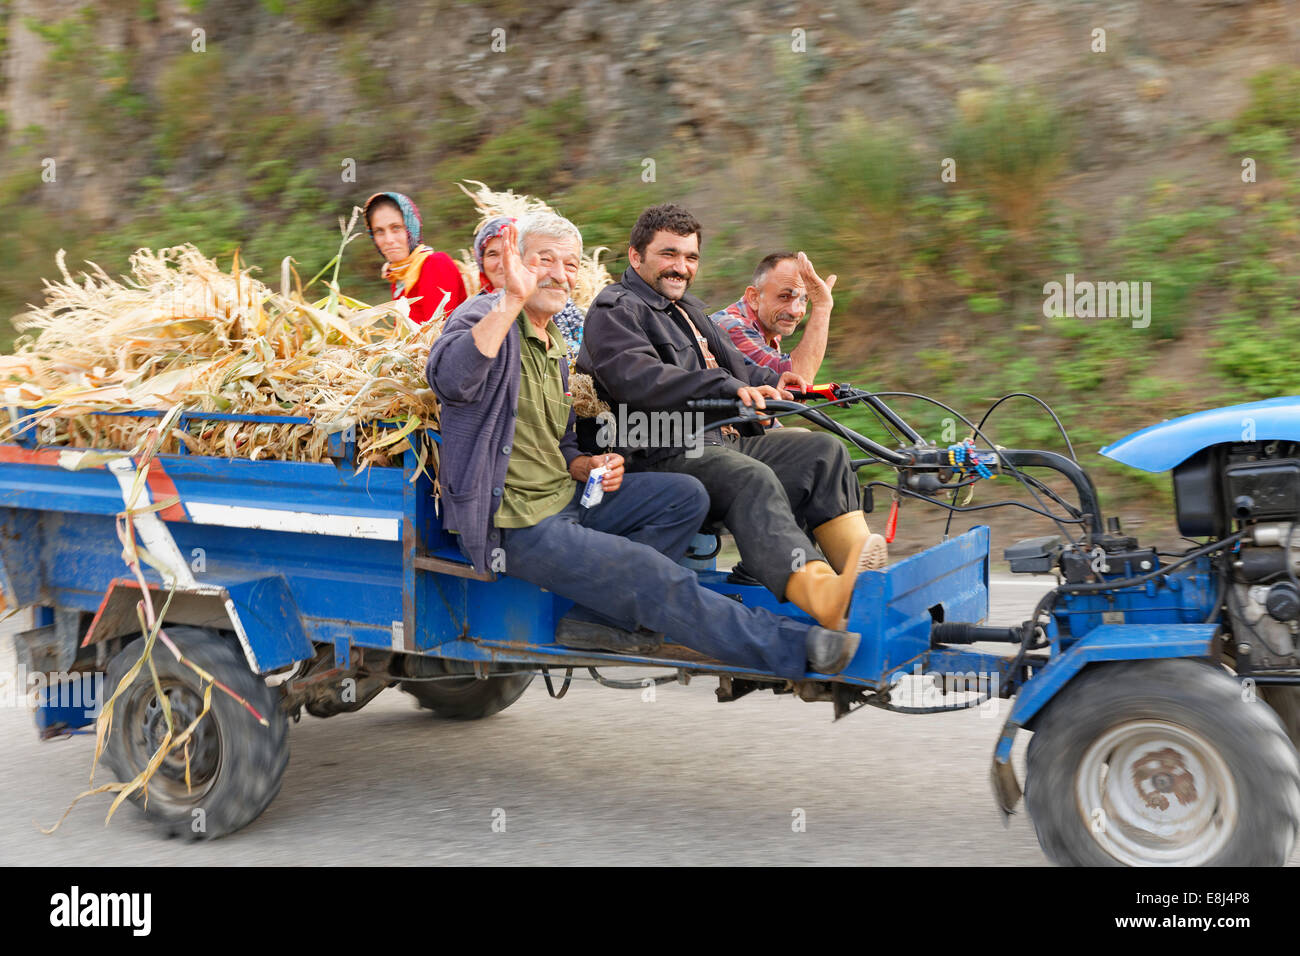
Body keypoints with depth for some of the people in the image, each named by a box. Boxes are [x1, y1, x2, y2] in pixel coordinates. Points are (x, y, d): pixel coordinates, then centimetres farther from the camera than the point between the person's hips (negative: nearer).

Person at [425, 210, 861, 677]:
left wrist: (589, 466, 4)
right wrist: (512, 300, -37)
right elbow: (448, 380, -34)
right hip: (516, 524, -9)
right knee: (651, 574, -20)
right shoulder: (485, 317, -9)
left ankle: (595, 619, -10)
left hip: (566, 499, 9)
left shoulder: (554, 347, 18)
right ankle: (792, 647, -12)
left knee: (686, 496, -4)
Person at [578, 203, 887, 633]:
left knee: (823, 449, -10)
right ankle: (822, 597, -57)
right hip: (662, 457, -9)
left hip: (726, 442, 9)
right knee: (752, 479, -35)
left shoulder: (689, 310, 31)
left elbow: (733, 366, 34)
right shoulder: (614, 311, -1)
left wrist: (771, 381, 8)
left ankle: (860, 564, -26)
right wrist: (728, 387, -30)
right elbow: (638, 379, -20)